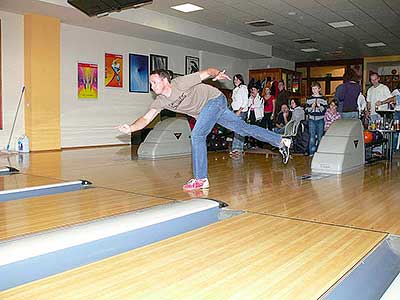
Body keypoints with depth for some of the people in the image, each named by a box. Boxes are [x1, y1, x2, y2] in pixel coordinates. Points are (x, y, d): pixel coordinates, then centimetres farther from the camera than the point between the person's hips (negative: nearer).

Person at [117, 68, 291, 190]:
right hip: (204, 111, 7)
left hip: (215, 100, -7)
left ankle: (201, 180, -11)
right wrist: (131, 128, -30)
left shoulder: (180, 83, -23)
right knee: (243, 128, 12)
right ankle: (281, 142, 25)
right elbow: (146, 119, -14)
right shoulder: (160, 102, -5)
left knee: (197, 136, -19)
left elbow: (209, 72, -18)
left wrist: (217, 74, -37)